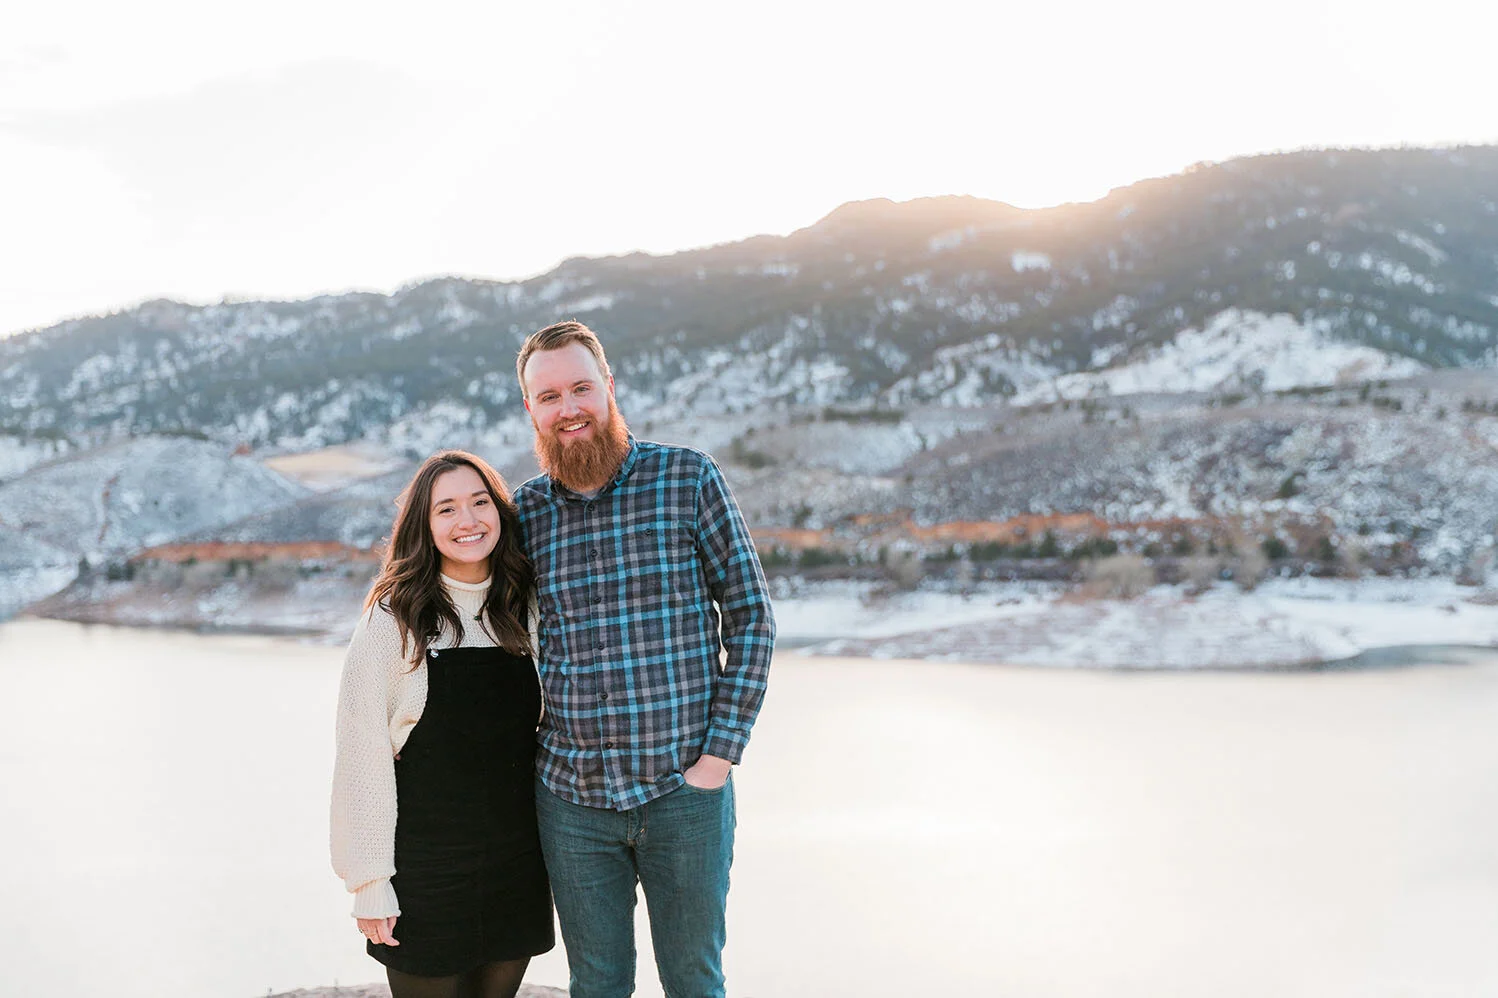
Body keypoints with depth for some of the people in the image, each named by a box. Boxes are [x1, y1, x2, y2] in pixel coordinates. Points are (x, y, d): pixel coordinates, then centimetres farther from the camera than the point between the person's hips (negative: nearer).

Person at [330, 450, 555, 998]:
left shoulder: (524, 613, 5)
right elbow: (361, 754, -10)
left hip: (517, 868, 4)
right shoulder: (394, 619, -9)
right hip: (425, 866, -4)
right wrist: (370, 880, -12)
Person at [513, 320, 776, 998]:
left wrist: (719, 755, -9)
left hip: (684, 790, -2)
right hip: (570, 796, 2)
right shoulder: (526, 511, 4)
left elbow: (751, 617, -3)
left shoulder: (690, 479, -5)